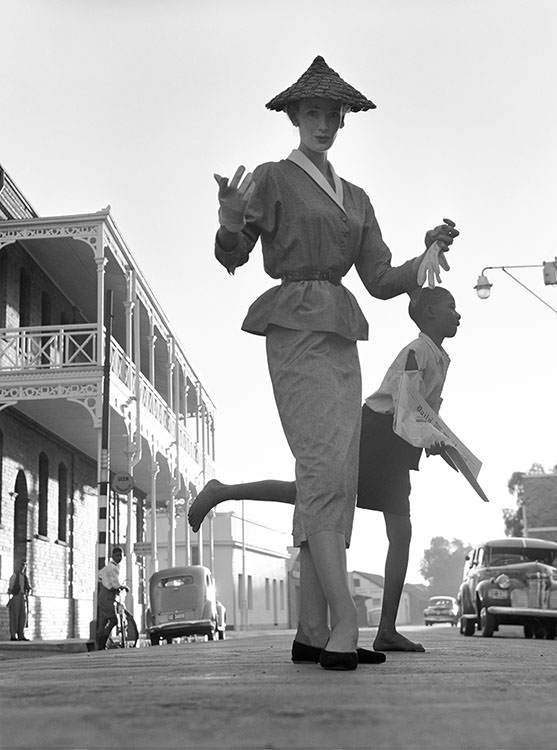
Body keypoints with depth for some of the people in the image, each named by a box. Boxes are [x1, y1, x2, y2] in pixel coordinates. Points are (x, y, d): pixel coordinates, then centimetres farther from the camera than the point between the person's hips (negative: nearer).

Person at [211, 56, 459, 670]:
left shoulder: (355, 199, 22)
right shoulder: (272, 179, 5)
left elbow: (382, 282, 14)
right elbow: (232, 257, -2)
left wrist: (431, 252, -3)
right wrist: (229, 221, -24)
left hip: (341, 339, 7)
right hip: (295, 326, -7)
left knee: (334, 478, -1)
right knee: (325, 466, -21)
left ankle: (313, 630, 0)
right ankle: (344, 623, -27)